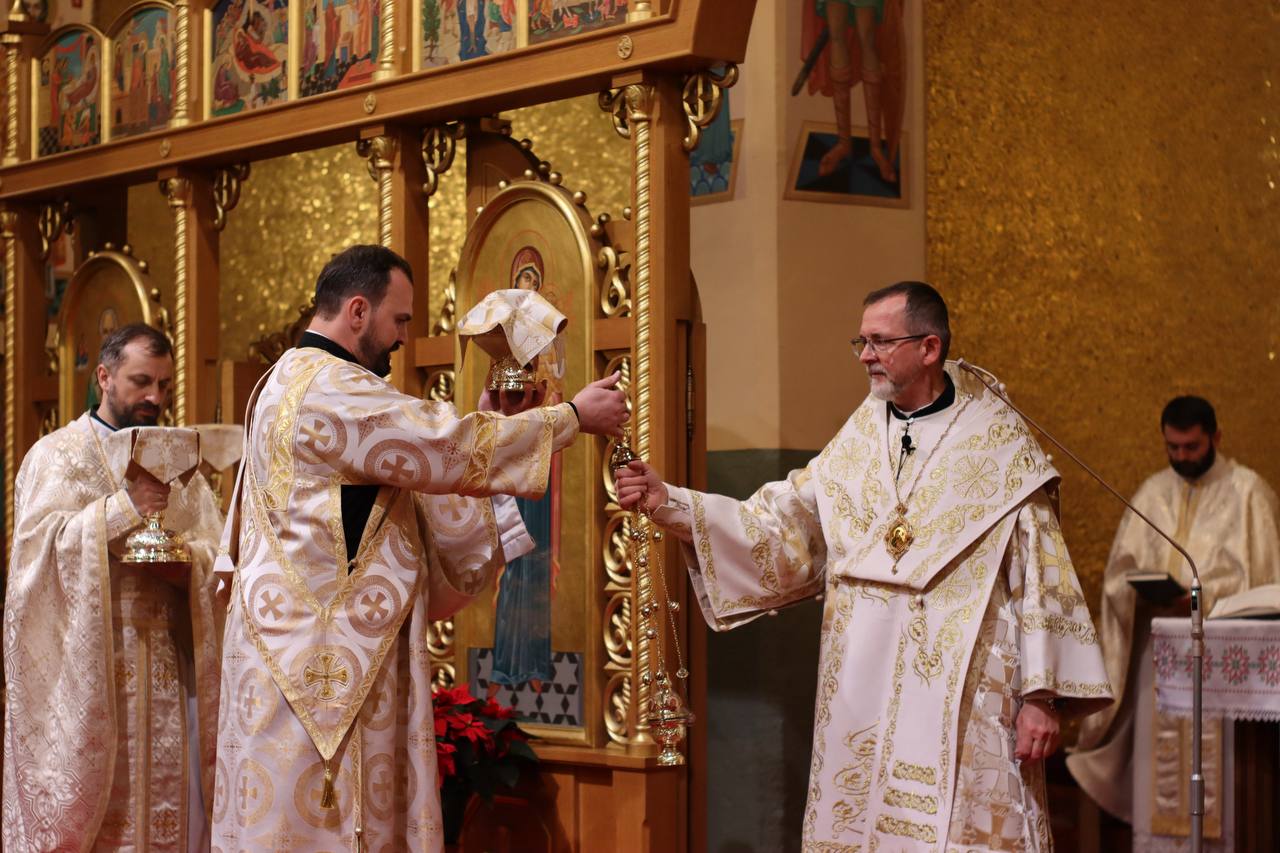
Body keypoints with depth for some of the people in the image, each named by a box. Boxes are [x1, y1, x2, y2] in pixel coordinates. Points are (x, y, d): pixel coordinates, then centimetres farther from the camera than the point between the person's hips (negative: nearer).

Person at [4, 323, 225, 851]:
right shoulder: (56, 455, 2)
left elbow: (215, 554, 9)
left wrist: (183, 557, -13)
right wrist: (124, 508, -20)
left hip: (166, 669, 4)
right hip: (85, 665, -4)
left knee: (164, 800, 1)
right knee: (84, 796, -5)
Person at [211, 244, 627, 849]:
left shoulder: (294, 383, 18)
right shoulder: (330, 386, -16)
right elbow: (450, 449, -17)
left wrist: (482, 427, 14)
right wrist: (574, 416, -8)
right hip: (321, 657, -11)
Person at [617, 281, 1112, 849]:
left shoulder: (1000, 444, -1)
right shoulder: (861, 437, 13)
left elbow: (1040, 578, -3)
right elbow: (782, 525, 8)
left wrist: (1042, 696, -8)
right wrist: (668, 504, -2)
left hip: (962, 690, -5)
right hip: (865, 694, 5)